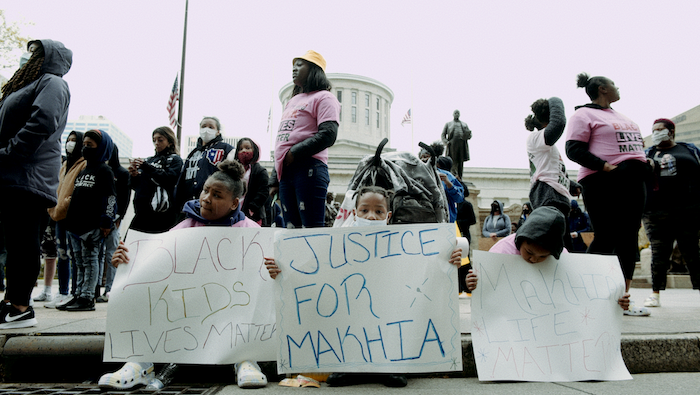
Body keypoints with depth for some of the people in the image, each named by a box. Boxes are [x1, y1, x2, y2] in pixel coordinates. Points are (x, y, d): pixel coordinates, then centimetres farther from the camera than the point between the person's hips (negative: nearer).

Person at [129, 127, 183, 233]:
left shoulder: (175, 160, 7)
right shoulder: (149, 160, 23)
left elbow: (170, 179, -12)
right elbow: (136, 186, 20)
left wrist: (147, 167, -16)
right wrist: (133, 175, -2)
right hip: (142, 211, 6)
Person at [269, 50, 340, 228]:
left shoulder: (323, 97, 3)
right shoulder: (292, 101, 27)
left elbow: (328, 135, -13)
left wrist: (295, 153, -13)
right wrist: (274, 180, 22)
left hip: (308, 168, -8)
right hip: (285, 171, 8)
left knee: (312, 228, -12)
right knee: (291, 227, 4)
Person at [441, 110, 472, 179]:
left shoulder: (464, 124, 28)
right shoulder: (448, 124, 22)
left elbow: (469, 135, 21)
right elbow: (443, 134, 14)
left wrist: (468, 135, -4)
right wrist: (446, 142, -5)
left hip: (462, 143, 2)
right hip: (452, 143, -2)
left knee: (461, 162, -3)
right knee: (453, 162, -15)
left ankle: (460, 179, -3)